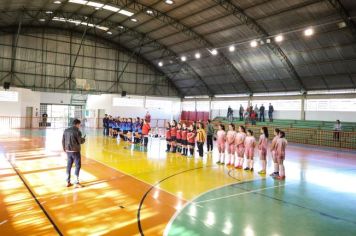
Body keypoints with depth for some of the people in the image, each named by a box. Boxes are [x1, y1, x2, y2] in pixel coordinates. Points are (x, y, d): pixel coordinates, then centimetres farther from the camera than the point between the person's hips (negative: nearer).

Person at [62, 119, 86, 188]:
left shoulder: (66, 130, 8)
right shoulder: (77, 131, -13)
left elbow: (63, 141, 11)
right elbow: (80, 141, -11)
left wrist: (64, 149, 21)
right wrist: (83, 139, 10)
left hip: (68, 151, 7)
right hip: (75, 151, -7)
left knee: (68, 166, 13)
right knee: (78, 166, 2)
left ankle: (68, 182, 20)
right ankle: (76, 182, 2)